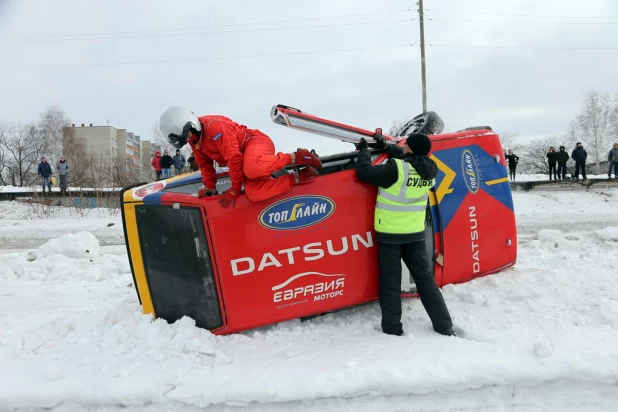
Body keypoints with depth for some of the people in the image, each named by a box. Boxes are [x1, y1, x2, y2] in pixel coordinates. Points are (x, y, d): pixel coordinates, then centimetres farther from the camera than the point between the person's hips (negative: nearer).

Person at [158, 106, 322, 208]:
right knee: (254, 195, -23)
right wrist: (209, 187, 5)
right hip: (247, 158, 8)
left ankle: (296, 157, -22)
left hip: (255, 141, -8)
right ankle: (299, 177, -17)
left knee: (252, 169, -46)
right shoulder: (194, 141, 8)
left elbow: (234, 157, -22)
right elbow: (205, 164, 19)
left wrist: (234, 189, -16)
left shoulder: (213, 126, -22)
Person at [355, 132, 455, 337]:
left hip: (389, 234, -5)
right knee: (425, 278, 14)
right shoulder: (429, 171, -1)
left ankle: (392, 328, 12)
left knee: (390, 280, 6)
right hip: (415, 234, 5)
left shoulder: (396, 169, -21)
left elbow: (364, 172, -15)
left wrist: (364, 150, 1)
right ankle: (445, 326, 17)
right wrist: (386, 146, 21)